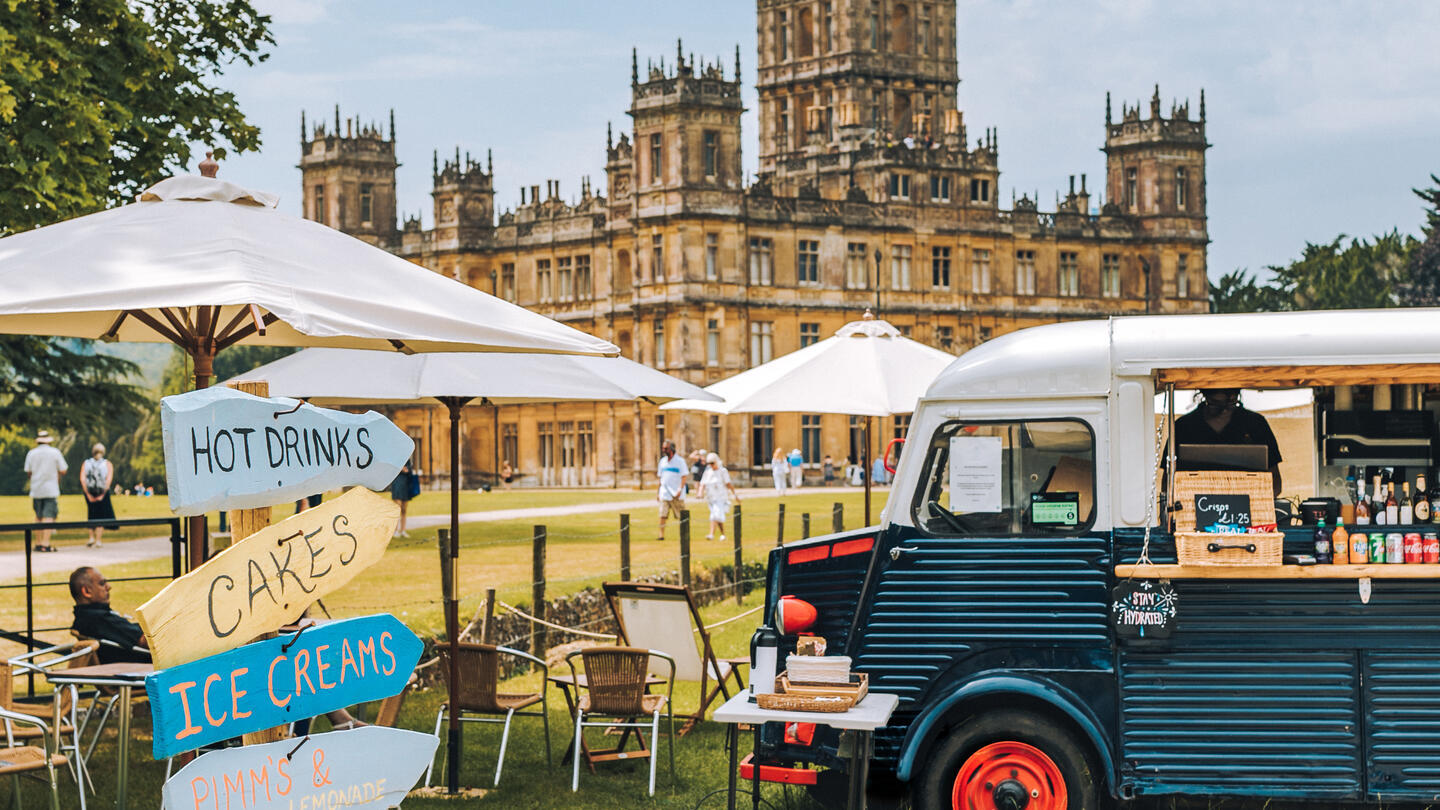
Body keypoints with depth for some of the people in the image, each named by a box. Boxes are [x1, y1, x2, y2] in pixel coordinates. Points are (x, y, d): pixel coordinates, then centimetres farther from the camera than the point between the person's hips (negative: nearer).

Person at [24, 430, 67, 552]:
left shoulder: (31, 453, 4)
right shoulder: (55, 453, -3)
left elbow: (28, 472, 6)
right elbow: (63, 471, -2)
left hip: (36, 490, 3)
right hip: (51, 490, -3)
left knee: (38, 517, 14)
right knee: (48, 517, -7)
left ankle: (38, 543, 16)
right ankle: (45, 544, -16)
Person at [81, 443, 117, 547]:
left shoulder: (86, 463, 5)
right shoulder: (107, 464, 1)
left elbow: (82, 479, -8)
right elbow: (109, 480, -12)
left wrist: (88, 494, -9)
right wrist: (103, 494, -11)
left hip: (90, 494, 1)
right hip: (103, 493, -1)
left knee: (92, 515, 18)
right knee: (101, 516, 8)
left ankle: (92, 538, 4)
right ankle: (97, 541, 2)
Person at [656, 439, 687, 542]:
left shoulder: (680, 461, -4)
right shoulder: (663, 461, 12)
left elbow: (683, 477, -8)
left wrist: (680, 490, -19)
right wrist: (658, 491, 13)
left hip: (676, 494, -4)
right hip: (664, 493, 4)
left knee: (681, 516, 3)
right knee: (662, 515, -6)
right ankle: (661, 535, -5)